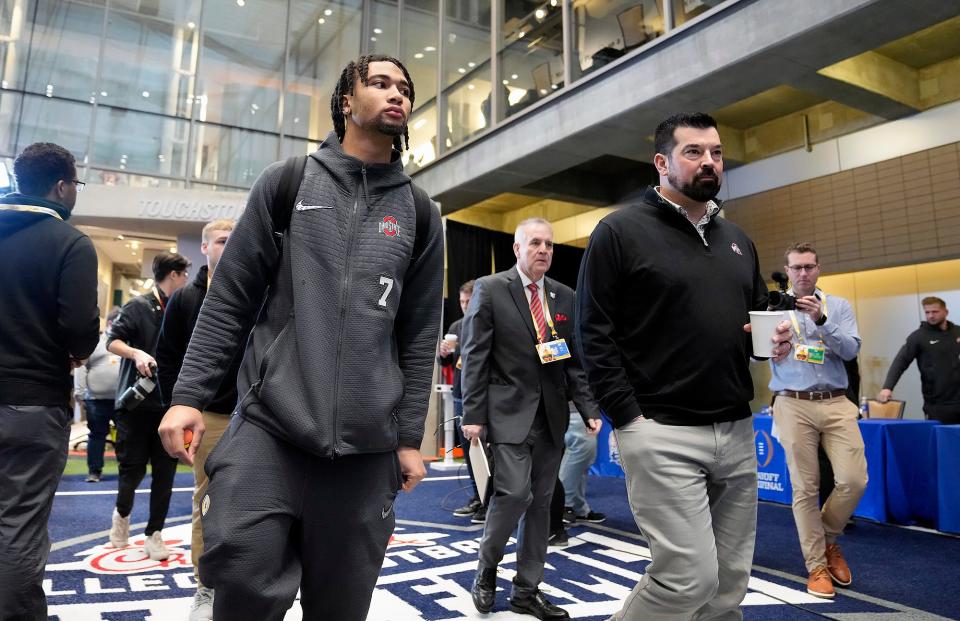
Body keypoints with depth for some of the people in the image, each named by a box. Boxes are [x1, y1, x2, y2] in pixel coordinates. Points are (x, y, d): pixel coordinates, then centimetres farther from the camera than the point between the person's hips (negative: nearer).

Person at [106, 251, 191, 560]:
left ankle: (154, 533, 17)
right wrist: (136, 353, -28)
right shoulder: (138, 307, -5)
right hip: (136, 402, -4)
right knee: (133, 469, 5)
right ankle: (122, 513, 35)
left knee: (164, 474, 5)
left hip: (170, 404, 4)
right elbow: (112, 340, -10)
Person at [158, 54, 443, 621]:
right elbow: (230, 299, 5)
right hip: (268, 427, -1)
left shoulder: (419, 212, 9)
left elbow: (420, 335, 7)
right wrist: (190, 394, -2)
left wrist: (409, 436, 3)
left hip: (366, 445, 1)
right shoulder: (286, 184, 6)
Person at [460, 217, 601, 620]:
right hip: (509, 412, -5)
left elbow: (576, 361, 11)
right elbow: (474, 356, -6)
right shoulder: (490, 290, -3)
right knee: (515, 492, -13)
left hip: (551, 416, 5)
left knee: (540, 502, 8)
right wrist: (473, 414, -11)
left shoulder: (565, 297, 10)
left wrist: (589, 409, 2)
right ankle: (486, 571, 15)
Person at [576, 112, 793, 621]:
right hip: (662, 433, -6)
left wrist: (773, 340, 1)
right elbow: (593, 334, -9)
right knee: (689, 577, -8)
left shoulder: (736, 239, 17)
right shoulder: (620, 231, -4)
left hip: (737, 431, 7)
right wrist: (627, 418, -14)